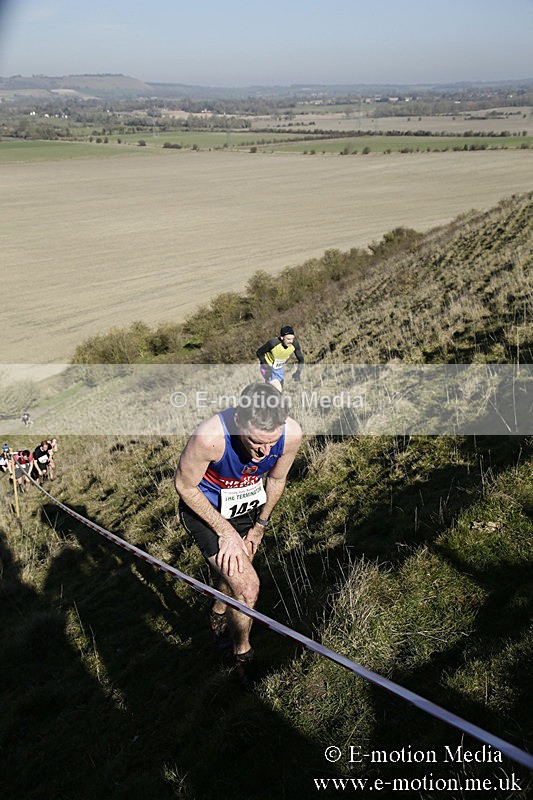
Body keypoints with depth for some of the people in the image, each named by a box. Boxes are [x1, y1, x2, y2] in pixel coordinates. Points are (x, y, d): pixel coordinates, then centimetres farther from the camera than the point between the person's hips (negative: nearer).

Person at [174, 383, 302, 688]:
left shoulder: (291, 434, -28)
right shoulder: (209, 437, -41)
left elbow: (276, 479, -5)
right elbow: (185, 487, -21)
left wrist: (260, 525, 5)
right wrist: (226, 532, -17)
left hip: (248, 505, 4)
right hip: (205, 509, -4)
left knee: (236, 573, 23)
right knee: (247, 586, -10)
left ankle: (219, 615, 56)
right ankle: (243, 652, 19)